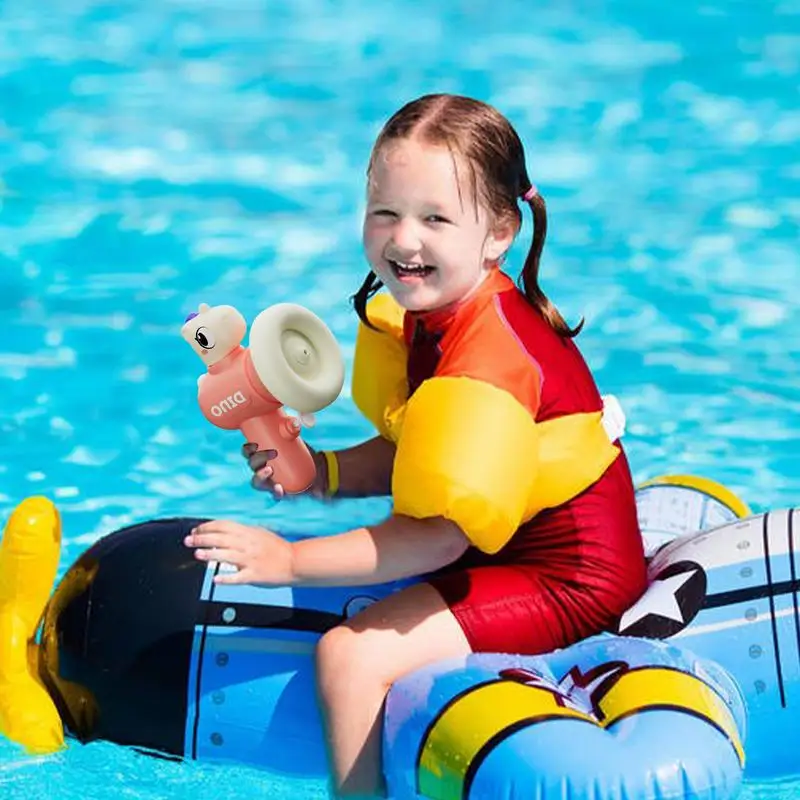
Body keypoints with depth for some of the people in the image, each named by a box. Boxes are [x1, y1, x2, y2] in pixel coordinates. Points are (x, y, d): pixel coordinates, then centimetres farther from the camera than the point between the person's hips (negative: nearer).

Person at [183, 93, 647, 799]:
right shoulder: (430, 315, 3)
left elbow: (440, 534, -26)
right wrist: (317, 472, -7)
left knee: (350, 655, -21)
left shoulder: (490, 356, -26)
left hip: (568, 581, -11)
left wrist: (289, 561, -23)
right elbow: (409, 457, 11)